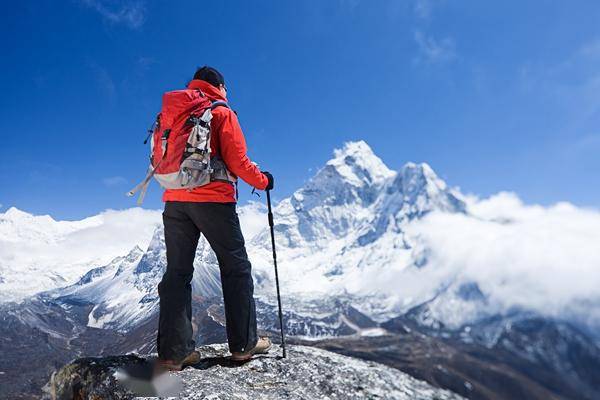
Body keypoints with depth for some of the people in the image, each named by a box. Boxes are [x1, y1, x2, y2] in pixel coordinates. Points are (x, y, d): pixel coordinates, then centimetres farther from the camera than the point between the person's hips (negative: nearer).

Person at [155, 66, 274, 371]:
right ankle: (244, 343, 9)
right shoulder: (222, 113, 0)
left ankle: (173, 351, 4)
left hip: (174, 201, 5)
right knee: (236, 269, 6)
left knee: (177, 272, 7)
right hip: (213, 200, -5)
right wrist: (263, 181, 7)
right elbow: (237, 161, -7)